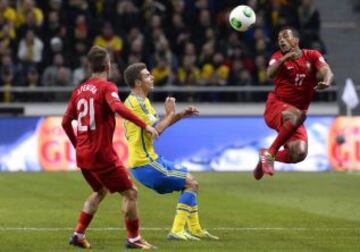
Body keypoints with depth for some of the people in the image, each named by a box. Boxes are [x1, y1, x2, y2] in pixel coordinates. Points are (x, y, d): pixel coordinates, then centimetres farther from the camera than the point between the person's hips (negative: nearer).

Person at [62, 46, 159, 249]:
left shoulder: (79, 90, 12)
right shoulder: (107, 87, -9)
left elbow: (66, 122, 17)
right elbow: (117, 107, -30)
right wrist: (144, 125, -32)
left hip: (83, 154, 8)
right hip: (102, 154, -8)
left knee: (100, 191, 27)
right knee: (130, 192, 3)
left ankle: (79, 234, 22)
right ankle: (133, 238, 4)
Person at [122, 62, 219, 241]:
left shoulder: (140, 101, 15)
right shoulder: (136, 103, -18)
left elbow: (156, 125, 24)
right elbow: (156, 130, -23)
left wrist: (180, 115, 13)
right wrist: (170, 113, -8)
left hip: (151, 160, 10)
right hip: (145, 164, -10)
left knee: (190, 182, 19)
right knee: (191, 183, -8)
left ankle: (194, 229, 23)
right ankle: (177, 231, -10)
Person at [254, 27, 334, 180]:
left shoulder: (312, 56, 6)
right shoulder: (279, 57, 2)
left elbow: (327, 72, -12)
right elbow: (271, 74, -20)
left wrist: (326, 81, -36)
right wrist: (285, 58, -37)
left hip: (296, 114, 3)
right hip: (275, 107, -3)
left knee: (299, 154, -15)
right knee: (297, 115, -37)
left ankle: (268, 157, 14)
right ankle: (270, 153, -25)